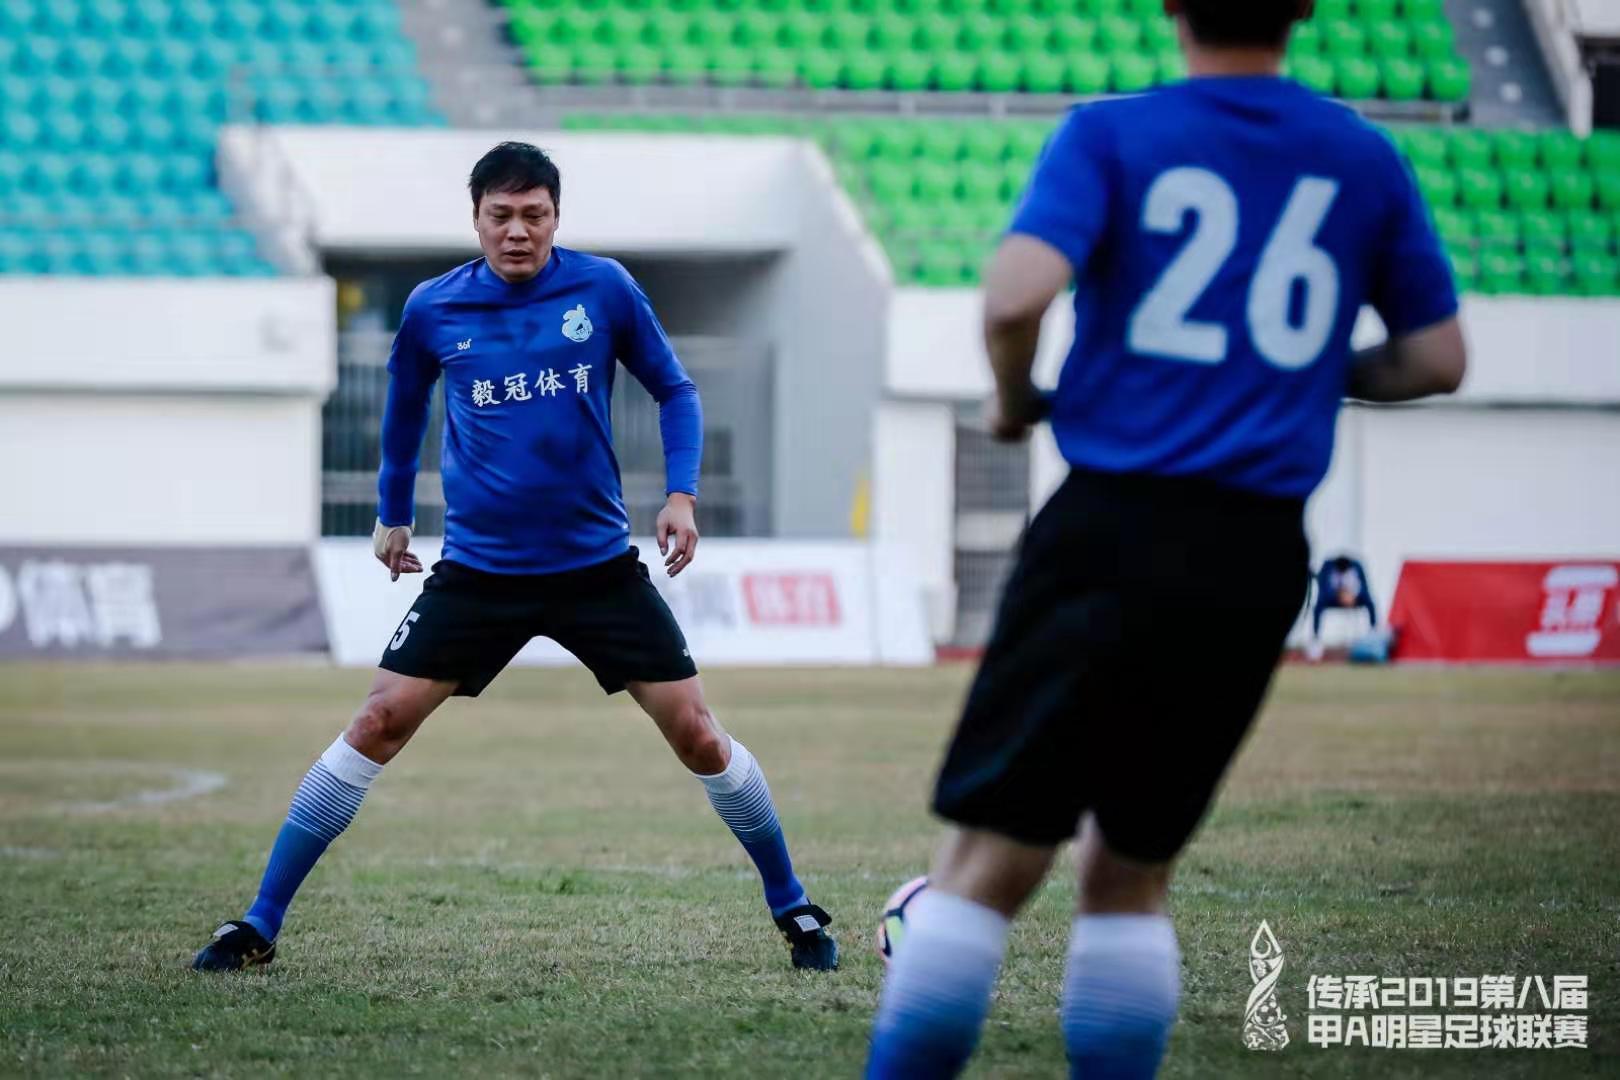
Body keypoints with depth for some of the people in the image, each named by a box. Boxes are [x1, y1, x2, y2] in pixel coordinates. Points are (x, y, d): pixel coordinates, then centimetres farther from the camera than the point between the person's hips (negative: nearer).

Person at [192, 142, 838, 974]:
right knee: (378, 724, -9)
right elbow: (405, 405, 18)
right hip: (478, 568, 0)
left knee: (697, 734, -2)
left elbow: (672, 390, 7)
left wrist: (681, 492, -6)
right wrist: (393, 511, 22)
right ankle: (260, 925, -2)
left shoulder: (604, 290, -5)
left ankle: (792, 908, 18)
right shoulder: (433, 310, -2)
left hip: (597, 566, 0)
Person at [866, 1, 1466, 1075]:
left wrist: (1016, 401, 5)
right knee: (1131, 872, 13)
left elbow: (1016, 295, -15)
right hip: (1259, 558, 3)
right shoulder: (1364, 158, 10)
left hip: (1114, 533, -3)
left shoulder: (1110, 135, 0)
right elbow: (1437, 359, 13)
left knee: (990, 857, -3)